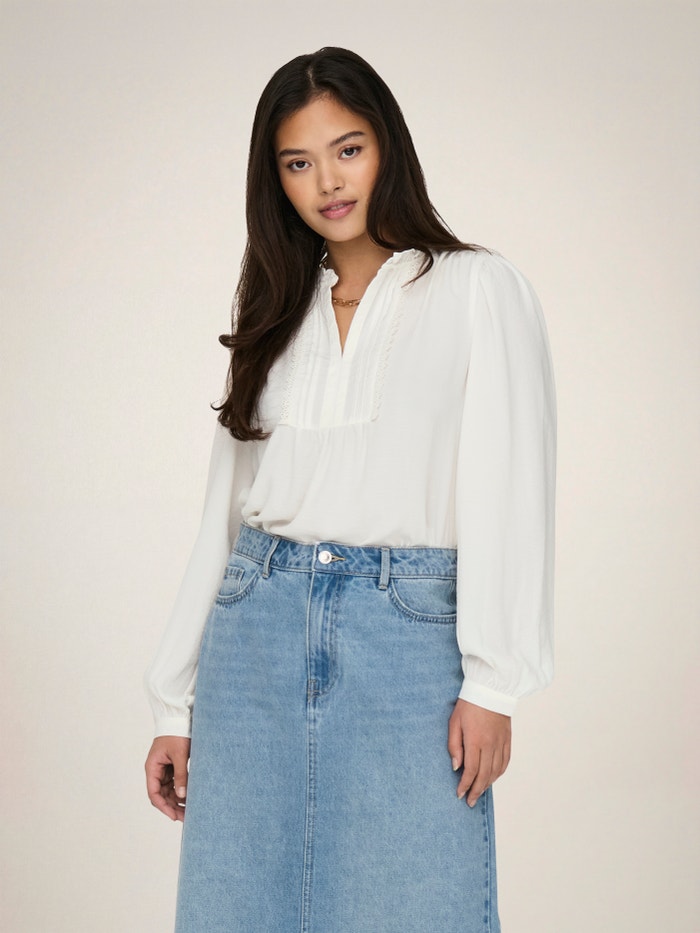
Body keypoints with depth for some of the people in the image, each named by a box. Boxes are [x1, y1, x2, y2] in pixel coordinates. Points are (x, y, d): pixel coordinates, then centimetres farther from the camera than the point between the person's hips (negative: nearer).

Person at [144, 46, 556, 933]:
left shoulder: (478, 289, 3)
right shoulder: (277, 313, 15)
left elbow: (509, 491, -5)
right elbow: (227, 505, 14)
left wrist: (492, 683, -13)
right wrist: (175, 703, 11)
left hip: (409, 635, -4)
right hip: (260, 630, 4)